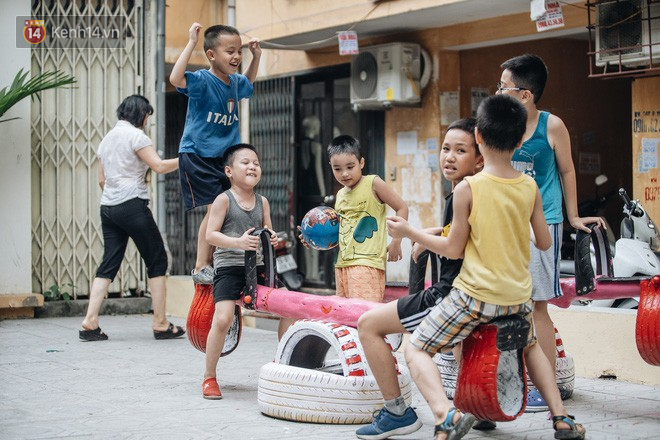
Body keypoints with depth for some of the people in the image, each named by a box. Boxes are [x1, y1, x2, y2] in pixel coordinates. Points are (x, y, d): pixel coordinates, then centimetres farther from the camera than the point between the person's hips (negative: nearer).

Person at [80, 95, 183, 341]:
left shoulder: (108, 138, 19)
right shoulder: (135, 135, -6)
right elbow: (159, 166, -13)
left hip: (108, 207, 8)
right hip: (132, 205, -8)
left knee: (109, 263, 6)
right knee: (157, 261, 0)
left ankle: (90, 322, -4)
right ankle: (160, 324, 0)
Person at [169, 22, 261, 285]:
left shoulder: (235, 82, 8)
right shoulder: (202, 80, -15)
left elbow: (248, 84, 34)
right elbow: (175, 78, -35)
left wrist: (256, 57, 20)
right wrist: (191, 43, -33)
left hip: (223, 158, 8)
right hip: (196, 156, -8)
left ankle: (210, 263, 16)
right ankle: (200, 268, -9)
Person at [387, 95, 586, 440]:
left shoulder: (468, 188, -13)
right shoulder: (530, 187, -1)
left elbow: (453, 249, -7)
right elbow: (544, 242, 8)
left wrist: (408, 232, 3)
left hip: (476, 295, -5)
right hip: (519, 297, 5)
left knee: (416, 349, 6)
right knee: (530, 346, 34)